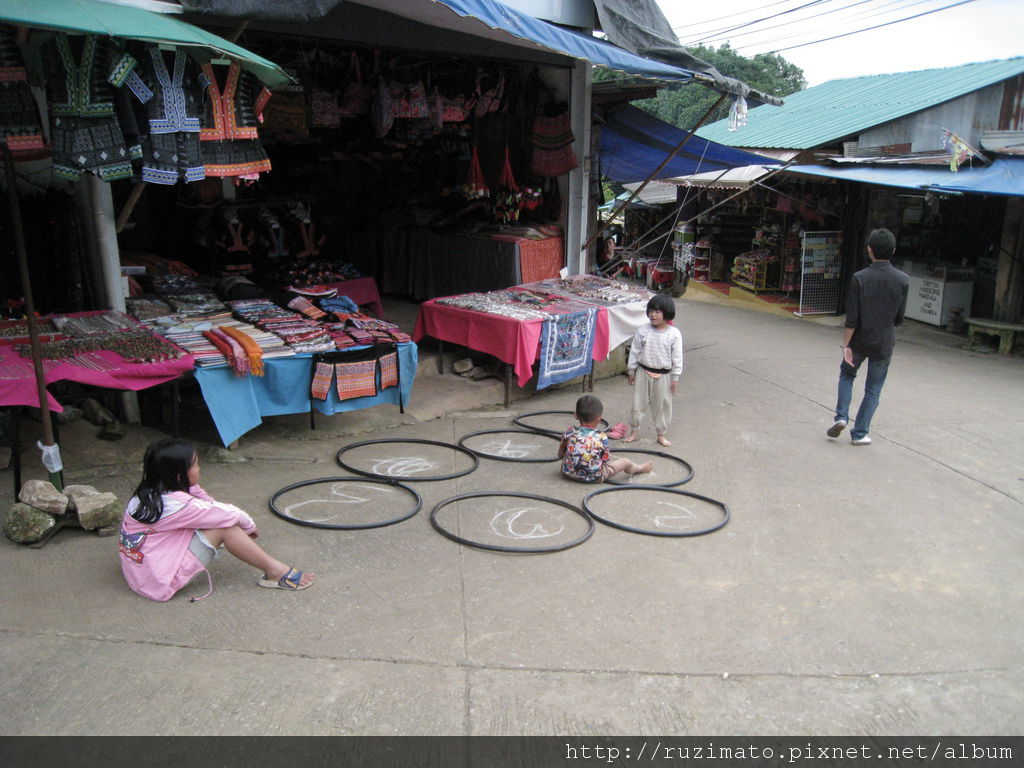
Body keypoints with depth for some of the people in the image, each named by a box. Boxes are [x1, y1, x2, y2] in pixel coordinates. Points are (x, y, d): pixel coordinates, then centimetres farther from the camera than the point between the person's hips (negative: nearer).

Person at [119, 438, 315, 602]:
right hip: (161, 584, -9)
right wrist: (249, 526, 1)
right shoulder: (176, 504, -24)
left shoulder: (147, 494, 2)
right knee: (223, 527, -15)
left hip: (139, 575, 9)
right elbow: (228, 514, -14)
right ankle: (275, 572, -7)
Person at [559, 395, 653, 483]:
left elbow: (560, 454, 4)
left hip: (568, 473, 4)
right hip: (593, 477, -4)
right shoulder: (601, 437, -12)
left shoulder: (569, 433, -5)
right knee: (625, 462, 14)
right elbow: (606, 459, -3)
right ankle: (640, 468, 42)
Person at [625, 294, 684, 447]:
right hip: (643, 373, 1)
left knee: (662, 405, 11)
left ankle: (661, 434, 27)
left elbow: (677, 357, -5)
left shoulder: (674, 334, -11)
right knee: (639, 403, 11)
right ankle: (634, 431, 28)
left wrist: (675, 377, -4)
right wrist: (631, 371, 4)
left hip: (663, 376, -1)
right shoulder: (642, 331, -8)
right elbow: (634, 352, 1)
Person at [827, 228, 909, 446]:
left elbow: (852, 318, -14)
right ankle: (859, 433, 14)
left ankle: (841, 416, 7)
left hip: (860, 340, -1)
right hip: (884, 343, 1)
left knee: (846, 374, 23)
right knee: (873, 390, 11)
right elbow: (900, 317, 0)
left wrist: (845, 344, -8)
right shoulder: (903, 280, -7)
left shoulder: (860, 278, -13)